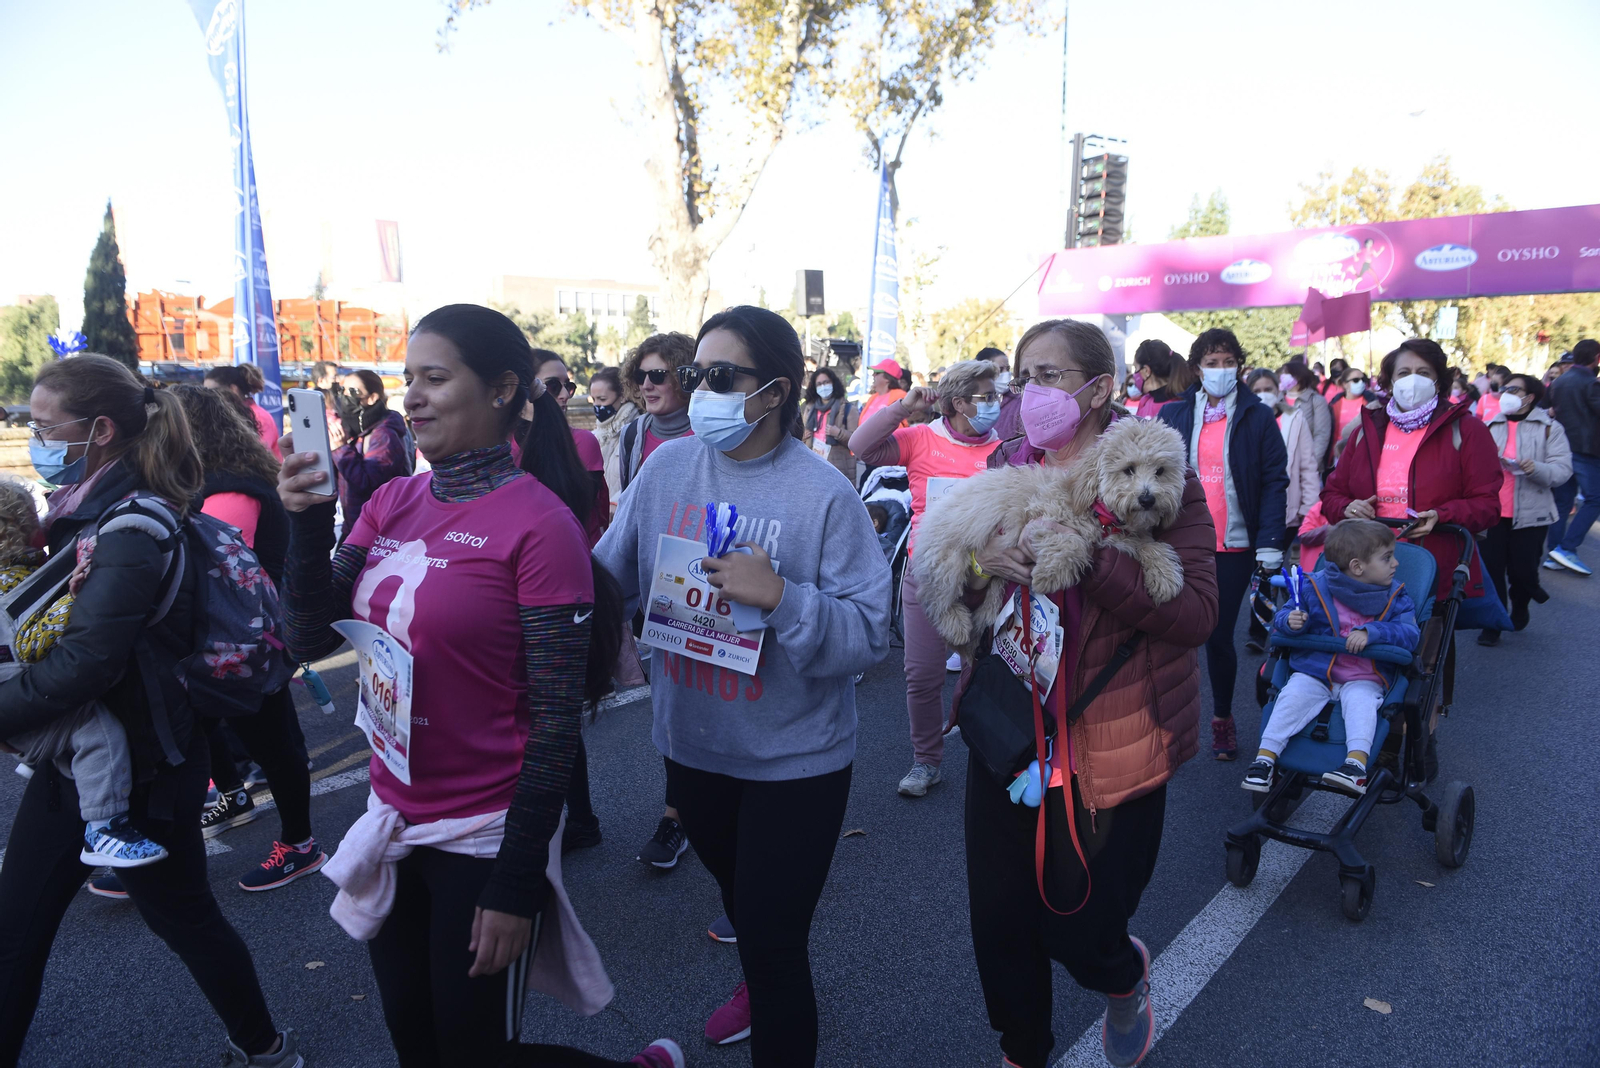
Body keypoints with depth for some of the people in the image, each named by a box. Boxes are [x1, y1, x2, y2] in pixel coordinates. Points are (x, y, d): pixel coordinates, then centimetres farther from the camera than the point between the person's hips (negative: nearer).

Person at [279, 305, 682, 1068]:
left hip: (483, 835, -6)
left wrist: (516, 884, -16)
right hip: (395, 821, 6)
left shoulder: (538, 523, -18)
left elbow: (555, 722, -17)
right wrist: (308, 522, -12)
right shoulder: (392, 502, 2)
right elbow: (312, 640, 2)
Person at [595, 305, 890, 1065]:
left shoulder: (824, 495, -18)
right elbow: (607, 578, -4)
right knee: (736, 889, 31)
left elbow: (867, 637, -20)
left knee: (774, 943, 4)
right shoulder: (668, 467, -5)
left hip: (794, 759, -5)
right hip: (691, 742, 6)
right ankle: (760, 985, 62)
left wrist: (782, 597, -34)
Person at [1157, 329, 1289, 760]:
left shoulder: (1257, 417, 3)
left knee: (1220, 636, 5)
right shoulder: (1173, 414, 6)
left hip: (1233, 547, -1)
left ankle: (1223, 718, 25)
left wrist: (1270, 543, -9)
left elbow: (1275, 481, 0)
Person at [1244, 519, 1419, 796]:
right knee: (1293, 696, -23)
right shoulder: (1315, 587, 0)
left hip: (1364, 678, 0)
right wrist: (1291, 620, -19)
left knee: (1361, 701, -30)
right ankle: (1265, 757, -20)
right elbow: (1283, 615, 7)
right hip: (1315, 672, 0)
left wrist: (1371, 631, -27)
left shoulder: (1395, 597, 3)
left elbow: (1410, 634, -10)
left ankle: (1356, 763, -37)